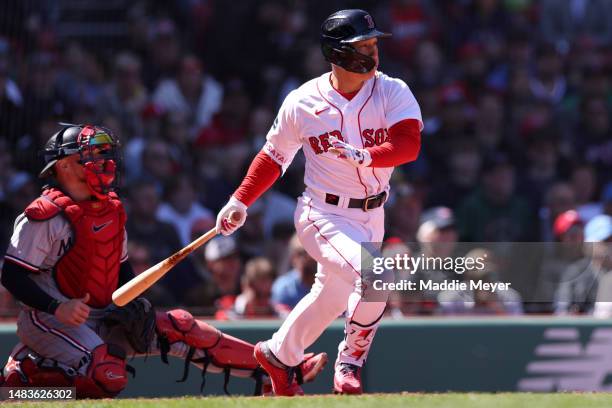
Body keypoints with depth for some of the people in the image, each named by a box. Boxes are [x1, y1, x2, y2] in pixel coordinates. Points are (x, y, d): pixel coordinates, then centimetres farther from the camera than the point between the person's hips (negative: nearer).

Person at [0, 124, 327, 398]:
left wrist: (133, 304, 3)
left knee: (177, 327, 0)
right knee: (108, 376, -31)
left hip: (102, 317, 8)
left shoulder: (111, 210, 11)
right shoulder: (48, 215, -15)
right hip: (48, 320, -8)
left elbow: (121, 265, 22)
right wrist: (56, 308, -29)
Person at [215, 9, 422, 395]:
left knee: (332, 297, 17)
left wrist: (364, 157, -35)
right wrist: (240, 201, 0)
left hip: (371, 216, 4)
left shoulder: (393, 92, -6)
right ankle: (351, 362, -7)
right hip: (323, 215, -4)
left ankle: (278, 355, 42)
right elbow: (274, 156, 6)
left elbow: (409, 144, -19)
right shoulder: (303, 102, -7)